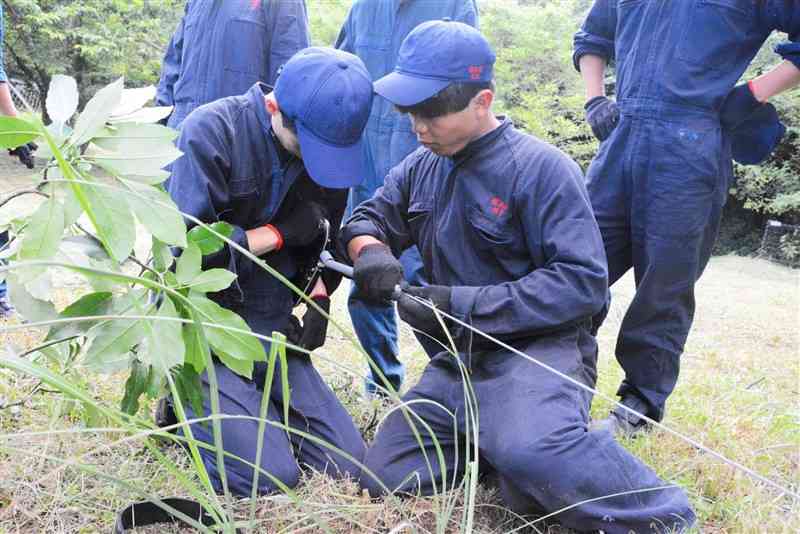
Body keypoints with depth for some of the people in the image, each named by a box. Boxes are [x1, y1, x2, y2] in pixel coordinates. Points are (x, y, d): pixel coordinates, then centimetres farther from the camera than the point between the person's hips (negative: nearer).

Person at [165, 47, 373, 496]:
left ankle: (252, 404, 20)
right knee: (271, 476, -16)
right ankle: (187, 404, 11)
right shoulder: (212, 131, -16)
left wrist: (318, 297, -3)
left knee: (349, 465, -2)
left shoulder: (329, 145, 1)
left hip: (274, 329, 5)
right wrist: (281, 232, -16)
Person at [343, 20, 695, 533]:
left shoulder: (541, 168, -14)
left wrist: (462, 303, -24)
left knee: (530, 452, -39)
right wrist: (370, 250, -9)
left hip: (538, 348, -7)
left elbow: (582, 282, -19)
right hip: (460, 359, 7)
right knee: (384, 477, -1)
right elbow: (367, 218, 18)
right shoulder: (421, 167, 7)